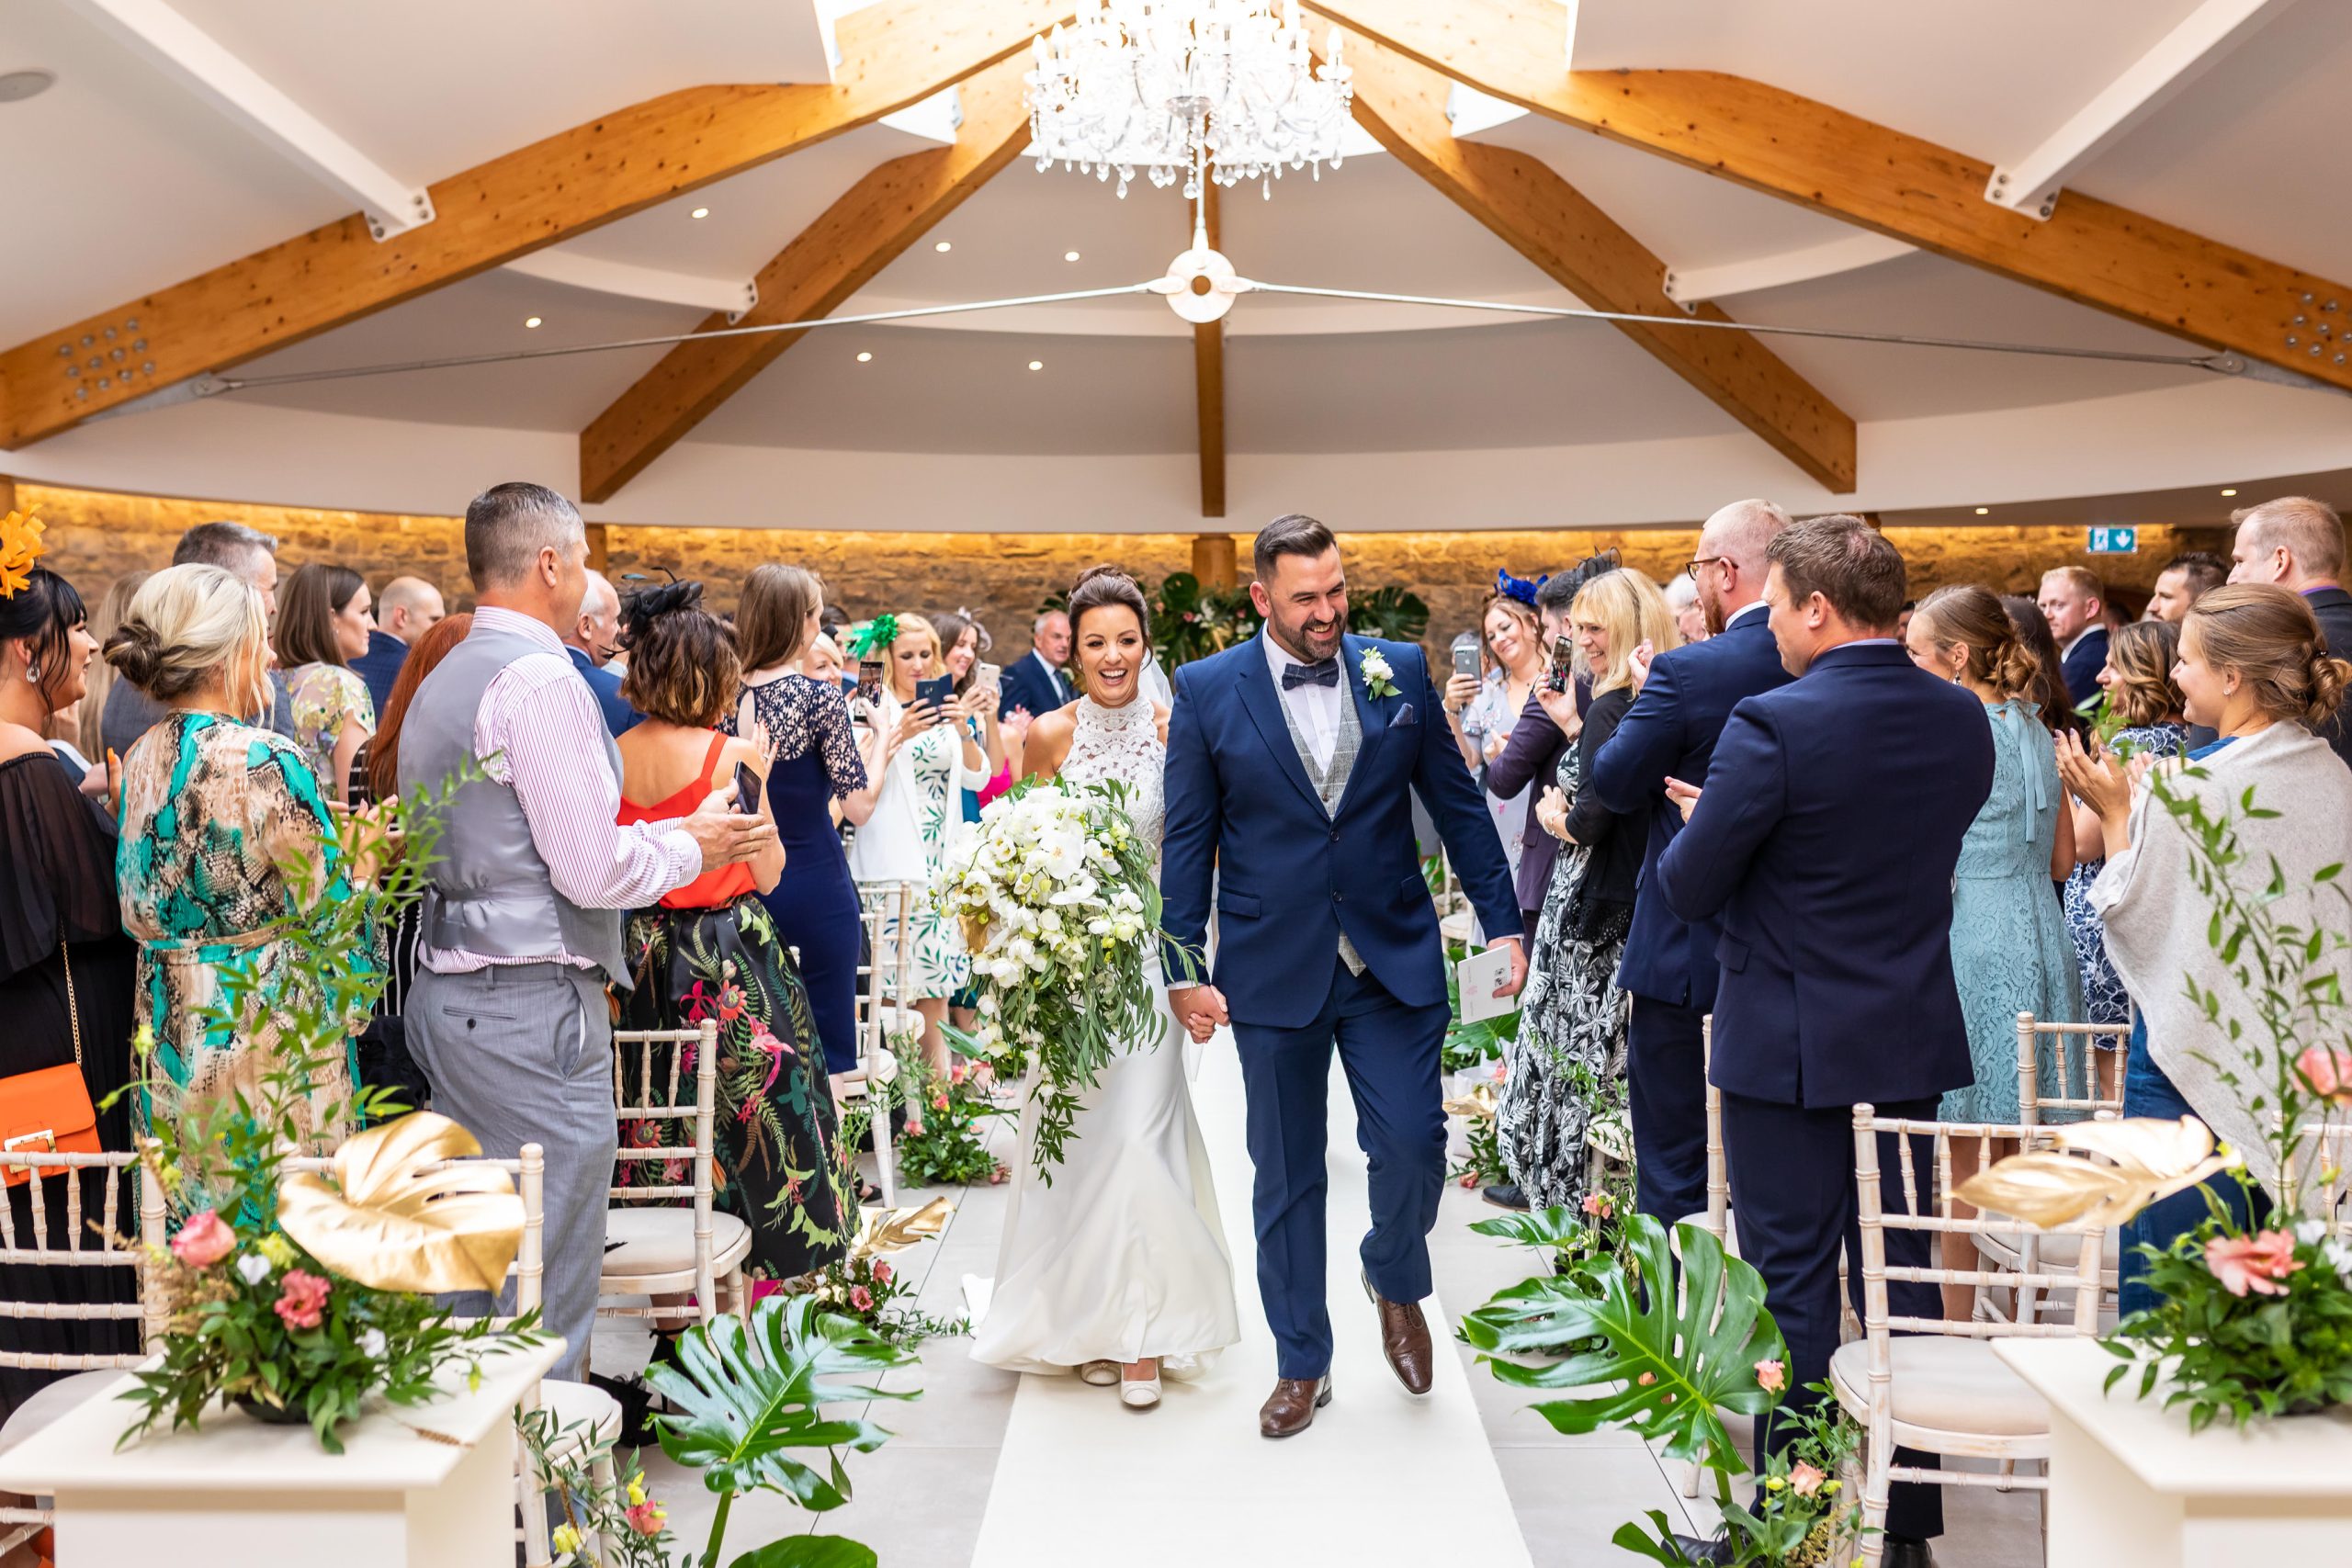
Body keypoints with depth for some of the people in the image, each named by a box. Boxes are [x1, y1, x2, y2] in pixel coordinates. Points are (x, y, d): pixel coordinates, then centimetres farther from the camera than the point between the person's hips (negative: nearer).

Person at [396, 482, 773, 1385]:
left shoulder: (441, 682, 16)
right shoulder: (540, 678, -14)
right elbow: (593, 869, -18)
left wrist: (668, 834, 19)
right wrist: (693, 845, -1)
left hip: (449, 995, 10)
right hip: (533, 1008, -10)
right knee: (548, 1292, -1)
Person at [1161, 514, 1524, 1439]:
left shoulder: (1400, 672, 2)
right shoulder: (1208, 690, -3)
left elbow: (1457, 803, 6)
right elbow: (1187, 841, -1)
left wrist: (1503, 924, 2)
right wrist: (1185, 970, -4)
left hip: (1394, 959, 1)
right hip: (1273, 970, -1)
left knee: (1412, 1144, -3)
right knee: (1286, 1177, 9)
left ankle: (1395, 1279, 31)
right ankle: (1301, 1363, 27)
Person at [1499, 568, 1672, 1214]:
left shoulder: (1612, 709, -18)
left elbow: (1590, 823, -21)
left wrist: (1555, 819, -1)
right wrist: (1572, 726, 12)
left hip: (1596, 911, -9)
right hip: (1641, 901, 9)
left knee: (1579, 1049, 3)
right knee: (1618, 1062, 16)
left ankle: (1583, 1207, 13)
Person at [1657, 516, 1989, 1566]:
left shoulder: (1773, 724, -20)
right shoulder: (1962, 719, 1)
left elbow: (1689, 890, -15)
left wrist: (1702, 819, 7)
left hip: (1789, 1045, -6)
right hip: (1914, 1041, 6)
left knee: (1794, 1279, 4)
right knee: (1898, 1268, 14)